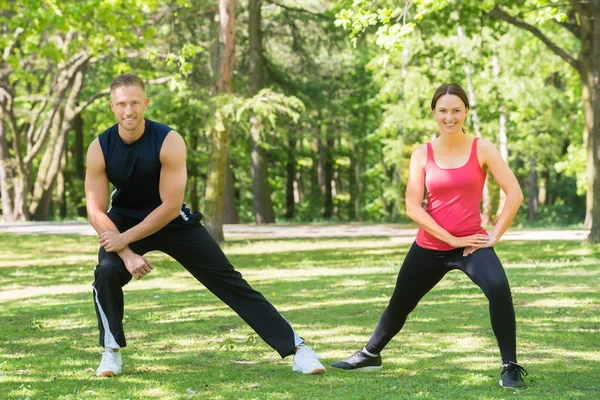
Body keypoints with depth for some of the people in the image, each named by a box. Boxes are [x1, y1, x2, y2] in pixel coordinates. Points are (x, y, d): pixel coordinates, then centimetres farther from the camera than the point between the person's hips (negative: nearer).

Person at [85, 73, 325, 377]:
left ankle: (295, 346, -1)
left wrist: (126, 239, -28)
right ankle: (111, 352, -5)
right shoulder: (100, 148, -20)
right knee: (107, 271, -28)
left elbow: (170, 206, -26)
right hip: (124, 220, 1)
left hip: (172, 221, -1)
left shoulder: (169, 142, -27)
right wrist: (126, 254, -30)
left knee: (228, 281, -4)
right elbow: (96, 210, -18)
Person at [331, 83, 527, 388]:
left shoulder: (481, 149, -6)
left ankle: (511, 367, -20)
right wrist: (451, 239, -14)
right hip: (429, 246, 3)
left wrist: (495, 236, -13)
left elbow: (514, 193, -8)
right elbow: (413, 207, -8)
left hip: (471, 242, -3)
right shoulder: (422, 154, -2)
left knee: (499, 288, -31)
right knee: (399, 303, 19)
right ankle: (370, 354, 46)